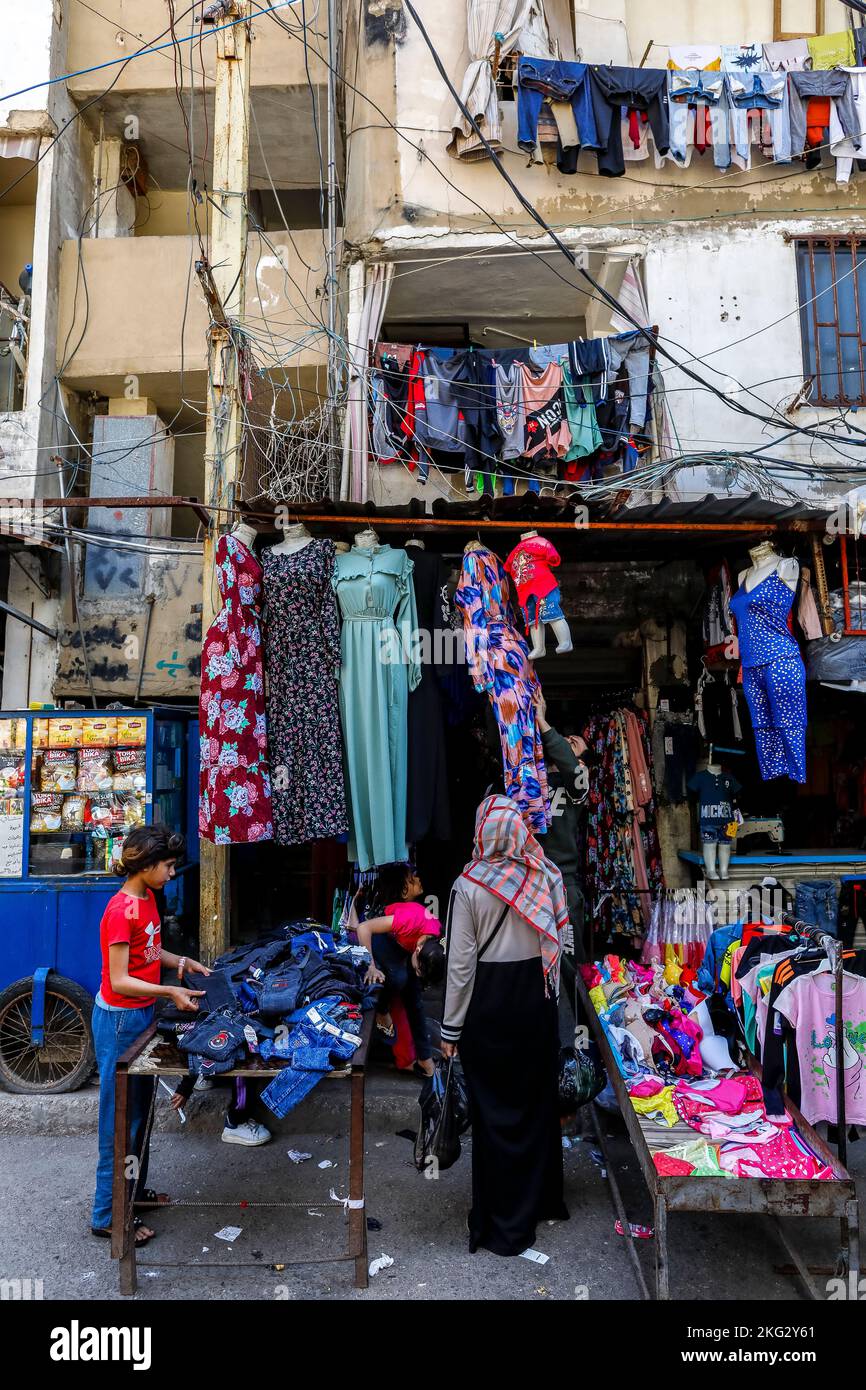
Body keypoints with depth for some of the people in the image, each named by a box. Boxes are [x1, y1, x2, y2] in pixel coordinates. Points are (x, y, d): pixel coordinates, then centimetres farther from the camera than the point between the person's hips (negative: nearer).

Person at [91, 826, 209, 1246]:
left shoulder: (147, 898, 3)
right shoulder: (121, 910, -25)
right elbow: (120, 981, -25)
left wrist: (182, 961, 3)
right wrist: (171, 992, -30)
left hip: (141, 1014, 9)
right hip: (120, 1020, -9)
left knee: (139, 1111, 21)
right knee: (120, 1120, 3)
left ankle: (133, 1189, 37)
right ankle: (107, 1215, 16)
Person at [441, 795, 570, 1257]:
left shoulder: (470, 885, -18)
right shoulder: (545, 876, -8)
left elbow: (461, 963, -14)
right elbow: (556, 943, 0)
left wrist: (451, 1028, -4)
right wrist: (549, 995, 14)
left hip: (488, 1002, -3)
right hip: (537, 998, 4)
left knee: (495, 1110, 10)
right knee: (537, 1100, 20)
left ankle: (503, 1223, 23)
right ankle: (542, 1199, 38)